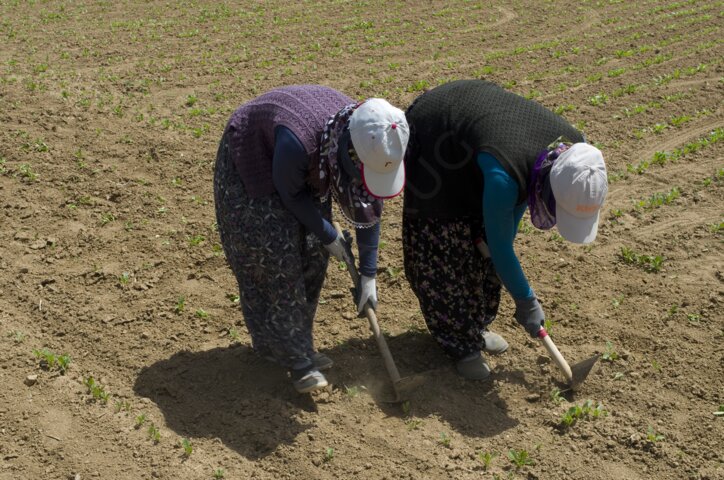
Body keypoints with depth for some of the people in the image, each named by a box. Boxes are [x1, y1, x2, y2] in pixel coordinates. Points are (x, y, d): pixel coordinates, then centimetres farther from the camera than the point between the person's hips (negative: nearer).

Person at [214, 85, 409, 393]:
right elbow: (291, 194, -25)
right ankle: (296, 357, 0)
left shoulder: (369, 142, -26)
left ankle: (297, 343, 17)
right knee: (275, 256, -9)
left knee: (312, 253, 3)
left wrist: (368, 274, -8)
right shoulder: (298, 140, -45)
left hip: (307, 168, 6)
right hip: (250, 162, -6)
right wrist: (329, 236, -14)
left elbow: (369, 206, -12)